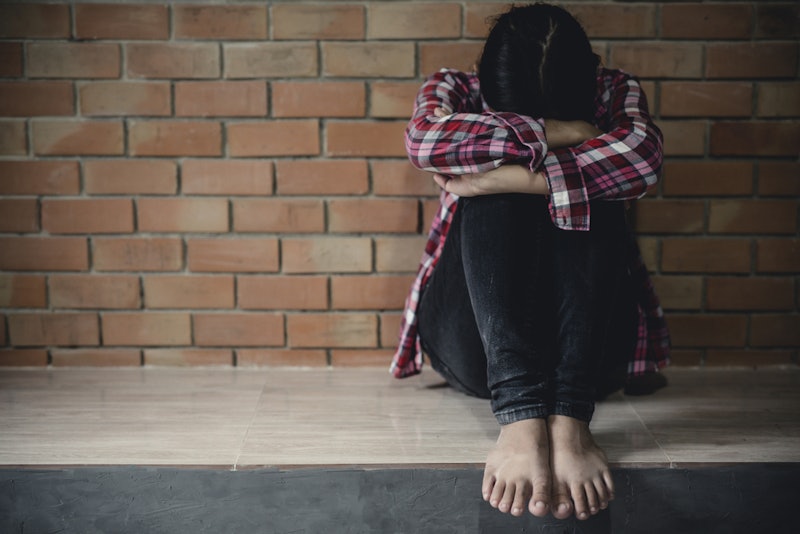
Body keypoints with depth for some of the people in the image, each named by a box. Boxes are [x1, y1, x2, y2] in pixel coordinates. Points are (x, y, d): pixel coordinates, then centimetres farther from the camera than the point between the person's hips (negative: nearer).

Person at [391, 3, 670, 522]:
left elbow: (643, 155, -24)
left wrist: (514, 177, -30)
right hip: (476, 344, 0)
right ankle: (520, 416, -45)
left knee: (587, 190, -26)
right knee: (495, 194, -27)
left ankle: (571, 417, -43)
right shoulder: (456, 90, 0)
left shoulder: (614, 94, 1)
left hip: (586, 337, 1)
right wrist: (552, 134, -24)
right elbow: (423, 139, -26)